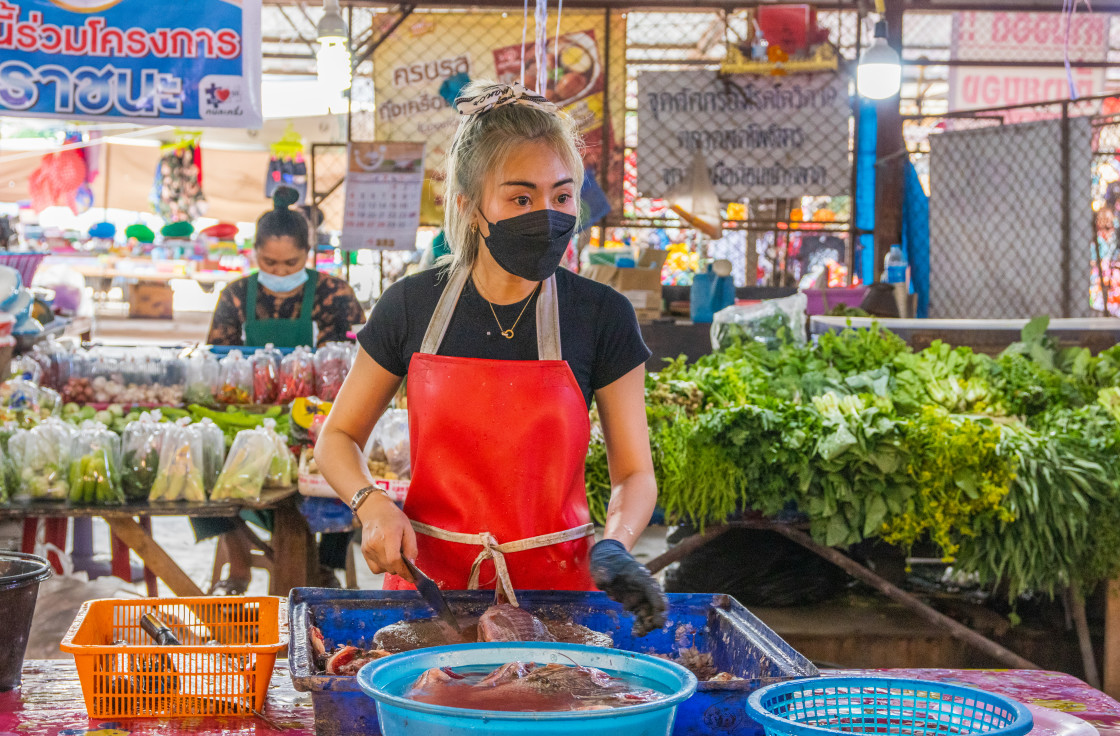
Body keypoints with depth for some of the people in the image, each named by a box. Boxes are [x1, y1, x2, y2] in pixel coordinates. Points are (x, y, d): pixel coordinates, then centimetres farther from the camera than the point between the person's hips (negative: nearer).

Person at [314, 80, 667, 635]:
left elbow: (634, 473, 1)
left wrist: (613, 547, -19)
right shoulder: (411, 307, 0)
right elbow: (337, 437, 10)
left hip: (555, 585, -1)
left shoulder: (601, 317, -3)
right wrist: (371, 504, -9)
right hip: (428, 581, 1)